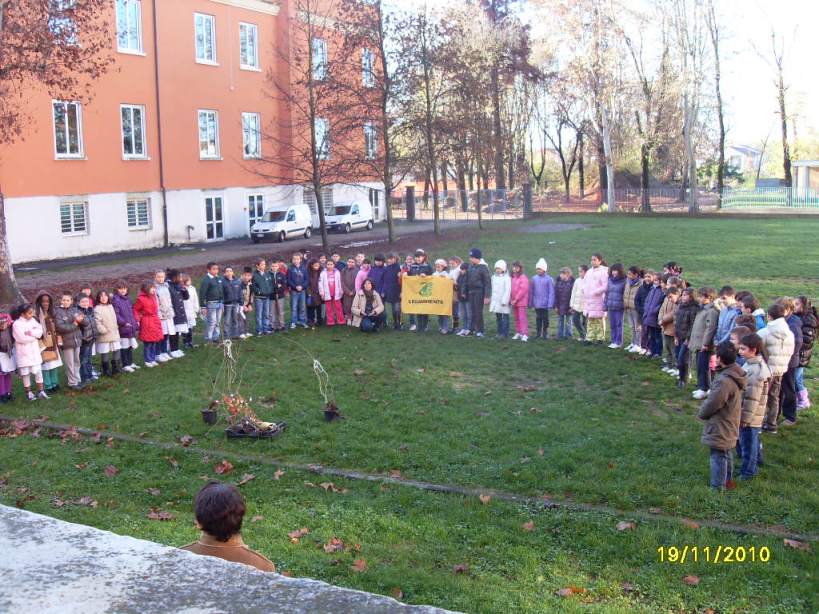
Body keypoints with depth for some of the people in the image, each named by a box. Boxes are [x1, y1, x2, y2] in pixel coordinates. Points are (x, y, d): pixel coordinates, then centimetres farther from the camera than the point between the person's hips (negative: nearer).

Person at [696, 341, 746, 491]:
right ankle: (727, 480, 41)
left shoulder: (724, 381, -31)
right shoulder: (734, 375, 0)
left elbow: (712, 403, -24)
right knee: (726, 454, 25)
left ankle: (717, 487, 14)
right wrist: (705, 410, 11)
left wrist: (701, 413, -5)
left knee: (718, 457, 3)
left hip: (720, 428, -10)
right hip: (728, 426, 10)